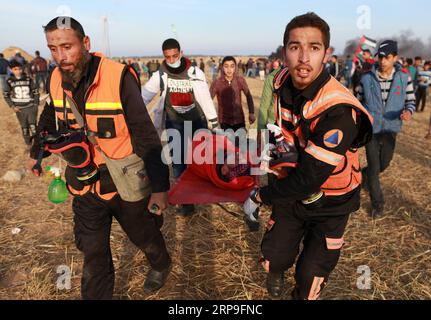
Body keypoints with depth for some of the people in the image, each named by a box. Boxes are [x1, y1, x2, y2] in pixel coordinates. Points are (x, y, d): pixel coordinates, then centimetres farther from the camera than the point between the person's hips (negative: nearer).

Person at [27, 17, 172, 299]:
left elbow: (145, 135, -21)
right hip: (86, 185, 4)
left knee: (144, 235, 20)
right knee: (93, 254, 13)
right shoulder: (56, 80, -3)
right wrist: (37, 153, 29)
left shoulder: (119, 77, -22)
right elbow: (50, 121, 17)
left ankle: (161, 265, 52)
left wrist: (159, 186, -23)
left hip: (125, 184, -4)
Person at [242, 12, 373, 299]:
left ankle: (302, 294, 43)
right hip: (293, 192, 4)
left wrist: (260, 197, -19)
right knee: (274, 259, 11)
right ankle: (276, 271, 48)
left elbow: (308, 179, -31)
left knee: (310, 280, 7)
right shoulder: (281, 83, -13)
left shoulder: (339, 111, -33)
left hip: (330, 203, -4)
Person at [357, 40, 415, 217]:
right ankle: (377, 203, 19)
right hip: (370, 128, -2)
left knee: (384, 164, 16)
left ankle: (365, 173, 50)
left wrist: (408, 112, -20)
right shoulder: (366, 78, -8)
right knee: (374, 166, 1)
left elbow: (410, 101, 2)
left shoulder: (404, 78, -5)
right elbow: (359, 102, 2)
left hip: (390, 128, 2)